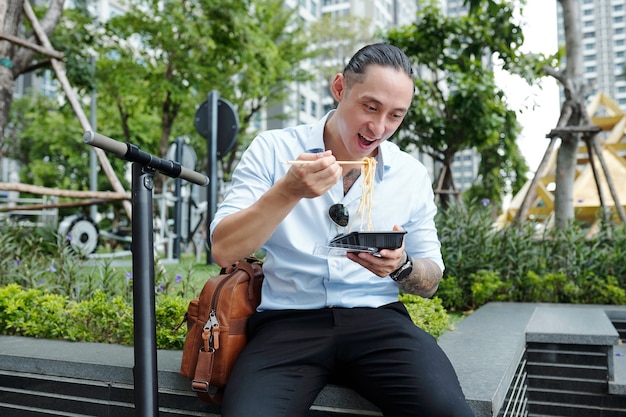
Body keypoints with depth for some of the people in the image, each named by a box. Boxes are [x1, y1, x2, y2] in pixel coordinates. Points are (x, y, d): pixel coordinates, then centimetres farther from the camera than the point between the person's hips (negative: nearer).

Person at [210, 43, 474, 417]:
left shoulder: (412, 175, 8)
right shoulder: (272, 150, 1)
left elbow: (429, 282, 13)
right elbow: (224, 251, -7)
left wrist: (401, 267, -11)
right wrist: (290, 191, -21)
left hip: (376, 318, 2)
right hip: (288, 319, -1)